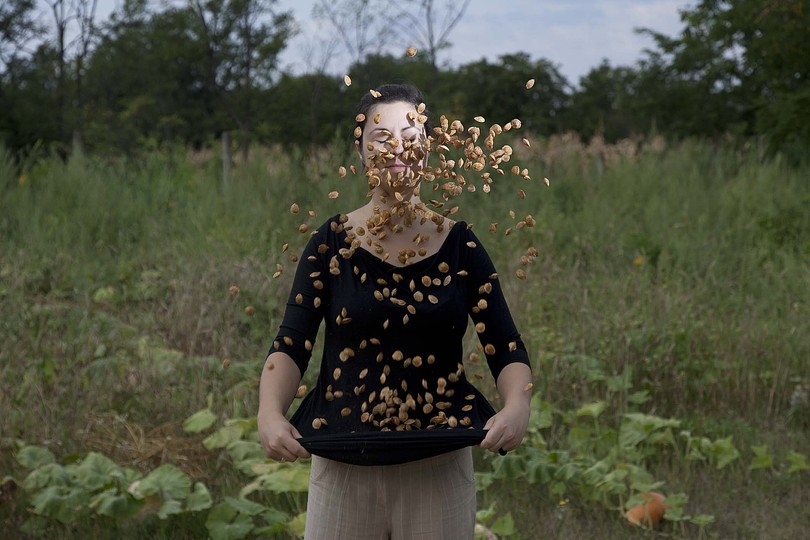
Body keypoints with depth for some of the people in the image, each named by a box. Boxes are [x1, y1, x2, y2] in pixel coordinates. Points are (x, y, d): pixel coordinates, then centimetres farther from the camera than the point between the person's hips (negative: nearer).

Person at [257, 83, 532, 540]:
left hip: (438, 466, 0)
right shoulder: (332, 243, 0)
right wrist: (270, 413, -26)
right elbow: (291, 346, -7)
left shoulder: (460, 244, 1)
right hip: (344, 466, 0)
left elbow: (506, 347, -3)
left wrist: (518, 405, -23)